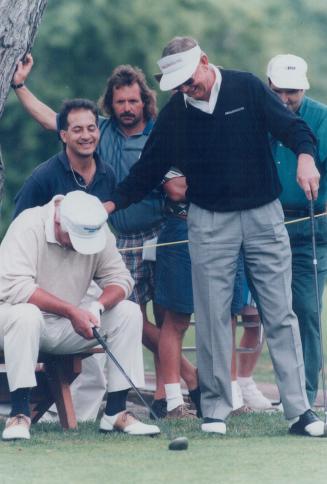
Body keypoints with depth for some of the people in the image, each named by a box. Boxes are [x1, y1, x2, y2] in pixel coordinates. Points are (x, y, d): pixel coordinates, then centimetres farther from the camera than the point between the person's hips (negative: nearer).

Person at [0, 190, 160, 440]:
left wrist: (98, 306, -25)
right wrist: (71, 311, -32)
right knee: (25, 314, -40)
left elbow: (120, 279, -3)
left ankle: (116, 412, -9)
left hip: (66, 327, 6)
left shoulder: (98, 232, -4)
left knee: (129, 312, -10)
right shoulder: (29, 226, -21)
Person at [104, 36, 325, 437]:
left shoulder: (247, 89, -3)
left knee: (280, 315, -2)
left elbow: (290, 126, -9)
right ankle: (214, 410, 4)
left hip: (263, 216, -1)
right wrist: (114, 203, 1)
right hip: (209, 223, 1)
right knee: (212, 318, -2)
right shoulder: (174, 113, 3)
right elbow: (148, 168, 9)